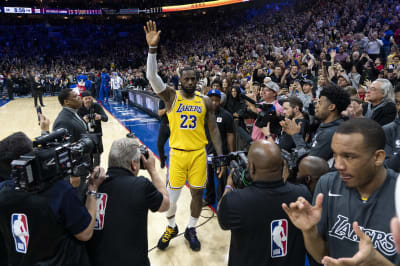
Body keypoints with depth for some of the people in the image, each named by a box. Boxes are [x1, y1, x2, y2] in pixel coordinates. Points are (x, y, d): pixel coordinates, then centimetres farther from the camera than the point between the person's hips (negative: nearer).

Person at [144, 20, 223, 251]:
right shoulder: (171, 96, -4)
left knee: (198, 193, 10)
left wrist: (220, 154, -2)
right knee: (171, 195, 5)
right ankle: (171, 227, 34)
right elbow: (152, 77, -20)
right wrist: (153, 48, -31)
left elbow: (214, 129, 5)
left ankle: (191, 230, 33)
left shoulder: (205, 101, 1)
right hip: (177, 152, -1)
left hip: (199, 153, 2)